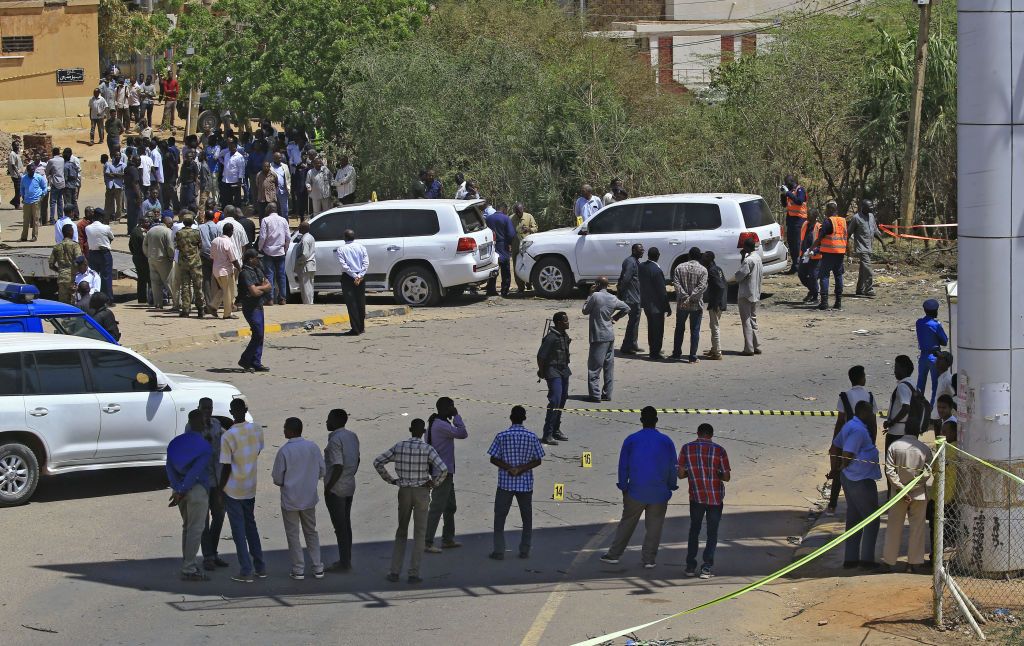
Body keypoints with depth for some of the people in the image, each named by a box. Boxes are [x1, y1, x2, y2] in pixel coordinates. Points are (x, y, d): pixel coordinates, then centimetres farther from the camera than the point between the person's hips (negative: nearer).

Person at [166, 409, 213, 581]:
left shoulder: (175, 443, 6)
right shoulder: (204, 447, -13)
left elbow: (169, 468, -1)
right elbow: (195, 472, -19)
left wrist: (177, 489, -6)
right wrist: (181, 492, -16)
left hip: (181, 489, 7)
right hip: (198, 490, -7)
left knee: (187, 527, 18)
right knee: (195, 529, -2)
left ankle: (189, 564, 22)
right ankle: (189, 569, -4)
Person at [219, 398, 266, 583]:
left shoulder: (228, 436, -20)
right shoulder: (257, 429, -4)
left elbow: (226, 467, -17)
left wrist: (221, 489, -6)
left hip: (233, 489, -5)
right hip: (251, 487, 5)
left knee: (238, 530, 1)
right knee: (251, 525, 19)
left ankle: (246, 571, 1)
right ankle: (260, 567, 22)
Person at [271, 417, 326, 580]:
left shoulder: (284, 451, -18)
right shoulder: (313, 447, -5)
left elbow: (277, 478, -12)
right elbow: (322, 471, 3)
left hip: (290, 499, -4)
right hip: (309, 498, 4)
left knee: (293, 535, 7)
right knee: (311, 532, 17)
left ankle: (298, 570, 8)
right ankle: (317, 568, 16)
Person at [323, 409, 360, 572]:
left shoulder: (335, 440, -20)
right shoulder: (353, 436, 7)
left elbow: (338, 467, -25)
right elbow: (357, 461, 16)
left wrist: (328, 488, -18)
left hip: (335, 489, -9)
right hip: (350, 486, 9)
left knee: (340, 526, -2)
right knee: (346, 524, 16)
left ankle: (344, 563, 3)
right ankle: (346, 560, 22)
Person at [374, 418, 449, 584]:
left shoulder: (399, 447, 0)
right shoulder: (427, 449, -11)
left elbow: (378, 462, 3)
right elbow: (443, 469, -22)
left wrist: (390, 480, 8)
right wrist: (434, 483, -4)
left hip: (403, 491, 3)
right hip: (421, 492, -3)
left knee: (401, 533, 15)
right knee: (419, 534, 5)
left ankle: (394, 572, 8)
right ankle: (413, 574, 1)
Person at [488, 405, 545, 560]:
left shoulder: (501, 436, -8)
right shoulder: (531, 437, -4)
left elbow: (493, 459, -8)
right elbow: (538, 460, -2)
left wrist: (509, 468, -10)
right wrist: (521, 469, -9)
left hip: (505, 483, -1)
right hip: (525, 483, 1)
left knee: (500, 516, 7)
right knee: (527, 517, 13)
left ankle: (499, 551, 3)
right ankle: (525, 551, 14)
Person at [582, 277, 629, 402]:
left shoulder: (595, 296, -13)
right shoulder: (613, 299, 7)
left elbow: (585, 310, -2)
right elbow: (626, 308, 18)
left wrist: (590, 295, 4)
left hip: (598, 337, -7)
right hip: (610, 336, 7)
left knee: (594, 367, -4)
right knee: (609, 366, 10)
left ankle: (595, 395, -7)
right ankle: (607, 394, 14)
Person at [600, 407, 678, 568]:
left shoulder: (631, 440, -4)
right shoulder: (666, 441, -2)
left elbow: (623, 466, 1)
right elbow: (673, 467, 3)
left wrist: (623, 486, 12)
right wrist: (671, 486, 15)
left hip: (635, 492, 0)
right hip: (659, 493, 0)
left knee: (627, 523, 11)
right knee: (654, 526, 8)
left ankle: (614, 554, 12)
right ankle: (649, 559, 7)